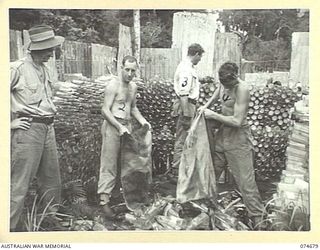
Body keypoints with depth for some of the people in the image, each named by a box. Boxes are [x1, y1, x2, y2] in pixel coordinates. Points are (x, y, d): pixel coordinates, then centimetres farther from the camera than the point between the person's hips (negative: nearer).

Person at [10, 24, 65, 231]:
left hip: (48, 129, 8)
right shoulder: (17, 68, -11)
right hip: (28, 129, -8)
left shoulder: (45, 70, 13)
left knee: (52, 181, 15)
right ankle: (9, 226, 4)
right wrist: (10, 122, -13)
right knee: (20, 183, -5)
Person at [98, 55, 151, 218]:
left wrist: (142, 120, 8)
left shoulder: (133, 87, 13)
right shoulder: (113, 85, -10)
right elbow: (105, 110, -14)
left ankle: (114, 192, 21)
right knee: (109, 165, -7)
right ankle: (104, 201, -3)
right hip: (112, 126, -7)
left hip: (127, 126, 8)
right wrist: (119, 127, -23)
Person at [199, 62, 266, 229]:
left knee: (245, 179, -6)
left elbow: (237, 121, -26)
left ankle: (258, 217, 4)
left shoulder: (242, 89, -23)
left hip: (238, 138, -7)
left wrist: (214, 115, -17)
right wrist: (207, 105, 11)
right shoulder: (224, 83, -1)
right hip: (222, 134, 8)